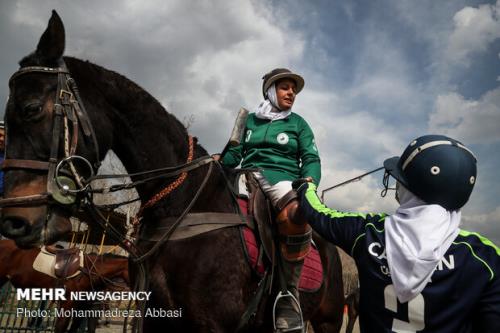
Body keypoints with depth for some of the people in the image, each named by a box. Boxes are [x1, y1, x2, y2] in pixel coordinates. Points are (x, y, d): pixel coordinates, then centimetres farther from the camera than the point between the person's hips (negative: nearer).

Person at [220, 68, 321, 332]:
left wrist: (309, 181, -12)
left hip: (282, 177, -3)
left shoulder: (297, 123, 19)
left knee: (297, 214, -39)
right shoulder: (250, 120, 22)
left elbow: (311, 158, 10)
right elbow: (234, 153, 19)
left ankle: (288, 294, -28)